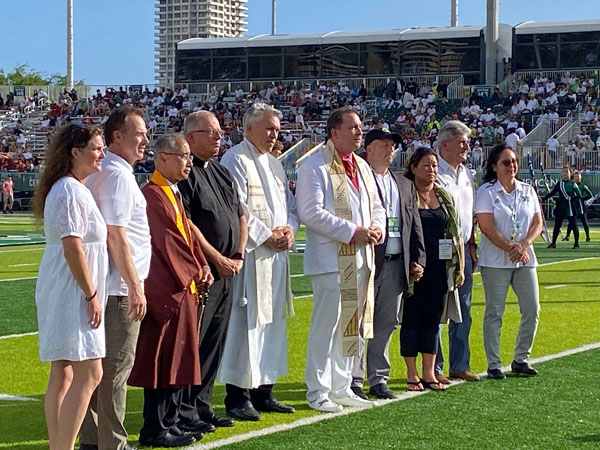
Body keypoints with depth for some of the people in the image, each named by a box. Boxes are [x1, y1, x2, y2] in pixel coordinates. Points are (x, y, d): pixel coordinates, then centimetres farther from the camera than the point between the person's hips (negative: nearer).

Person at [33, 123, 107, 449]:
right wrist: (91, 295, -19)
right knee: (89, 373, -11)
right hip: (71, 293, -11)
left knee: (63, 375, 11)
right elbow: (72, 249, -21)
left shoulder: (75, 189, 16)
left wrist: (90, 293, 19)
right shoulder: (70, 192, -16)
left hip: (64, 293, 11)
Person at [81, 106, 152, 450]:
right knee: (118, 364, -4)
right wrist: (135, 287, -18)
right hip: (120, 288, -10)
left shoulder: (104, 173, 16)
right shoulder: (118, 176, -15)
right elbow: (116, 237, -20)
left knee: (100, 363, 14)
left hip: (105, 287, 10)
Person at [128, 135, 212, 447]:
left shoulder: (173, 194, 16)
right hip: (165, 289, -10)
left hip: (183, 289, 10)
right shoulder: (152, 195, -15)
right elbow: (167, 240, -18)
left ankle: (168, 424, 20)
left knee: (177, 360, 13)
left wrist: (202, 267, 2)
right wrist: (194, 270, -12)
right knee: (164, 360, -4)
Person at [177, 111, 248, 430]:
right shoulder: (184, 173, -9)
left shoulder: (222, 173, 18)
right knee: (192, 341, -5)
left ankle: (202, 405, 20)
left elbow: (241, 216, 20)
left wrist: (238, 255, 4)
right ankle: (184, 412, 1)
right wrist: (218, 259, -13)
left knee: (214, 342, 11)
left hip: (226, 272, 8)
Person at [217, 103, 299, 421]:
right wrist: (266, 234, -15)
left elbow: (290, 205, 21)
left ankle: (263, 392, 18)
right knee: (245, 324, -7)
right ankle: (237, 396, -2)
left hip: (276, 255, 9)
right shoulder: (235, 160, -7)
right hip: (248, 255, -9)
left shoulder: (274, 164, 19)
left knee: (271, 322, 10)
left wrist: (289, 229, 1)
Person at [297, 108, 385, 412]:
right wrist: (353, 231, -18)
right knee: (327, 324, -6)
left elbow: (376, 206, 23)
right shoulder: (314, 167, -8)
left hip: (361, 258, 8)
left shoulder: (362, 167, 17)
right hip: (331, 258, -8)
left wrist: (377, 228, 0)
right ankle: (318, 392, 2)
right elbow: (311, 213, -17)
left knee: (353, 325, 12)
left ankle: (341, 387, 21)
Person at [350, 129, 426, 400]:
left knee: (386, 324, 10)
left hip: (396, 264, 6)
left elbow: (415, 226, 18)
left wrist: (418, 260, 10)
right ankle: (353, 380, 4)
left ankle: (378, 379, 18)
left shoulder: (405, 185, 19)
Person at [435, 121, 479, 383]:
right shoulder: (434, 174, -10)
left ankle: (459, 365, 19)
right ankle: (434, 368, 3)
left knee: (463, 309, 11)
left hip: (463, 249, 8)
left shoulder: (466, 174, 15)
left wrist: (471, 245, 16)